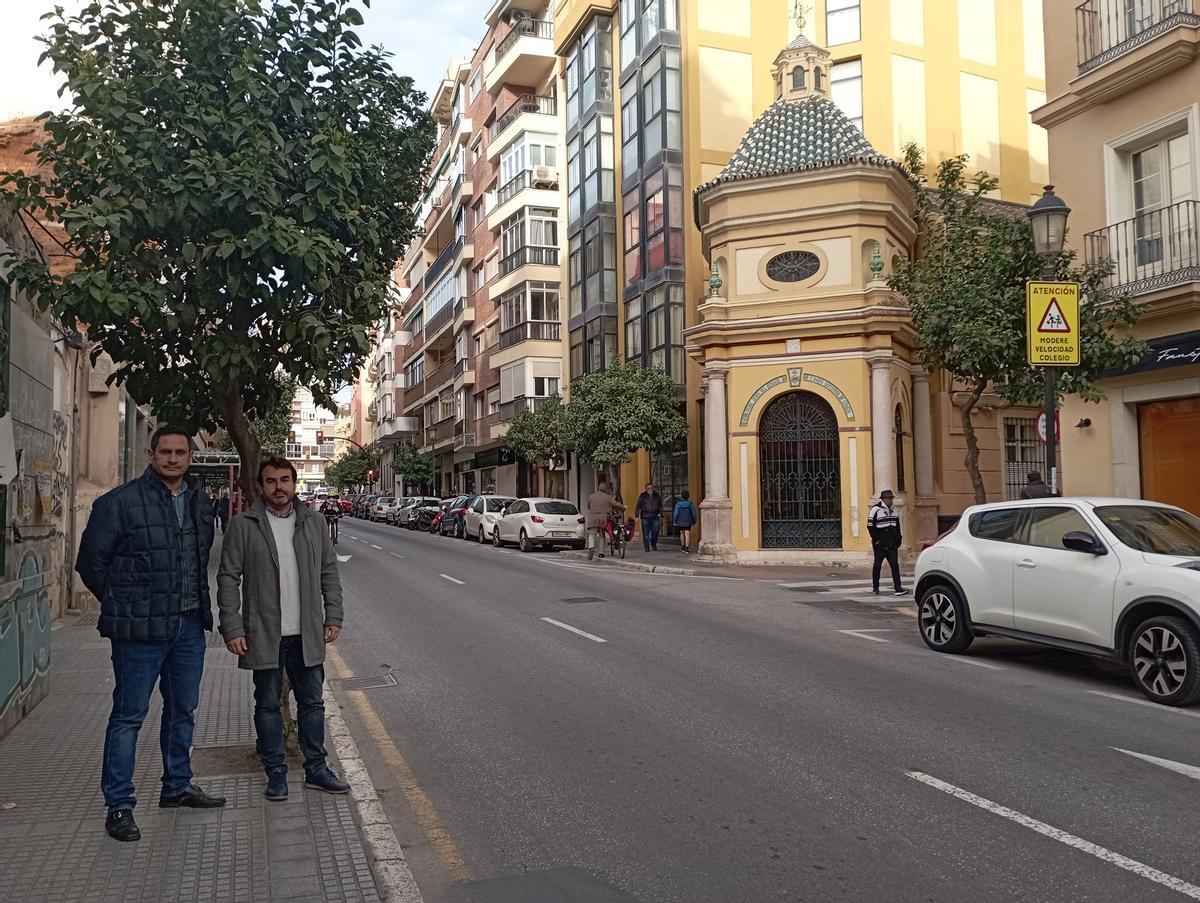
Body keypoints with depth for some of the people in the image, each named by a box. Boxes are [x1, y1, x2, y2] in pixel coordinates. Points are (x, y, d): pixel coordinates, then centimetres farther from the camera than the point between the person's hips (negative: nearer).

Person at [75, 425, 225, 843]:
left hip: (189, 626, 6)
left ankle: (177, 785, 32)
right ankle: (118, 806, 10)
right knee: (129, 715, 0)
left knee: (183, 710, 16)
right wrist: (124, 606, 1)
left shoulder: (200, 504, 9)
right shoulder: (119, 502, -10)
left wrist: (195, 603, 13)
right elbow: (90, 562, -5)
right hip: (140, 630, -6)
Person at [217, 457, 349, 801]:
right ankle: (276, 773, 22)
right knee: (268, 705, 9)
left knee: (312, 702, 10)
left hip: (307, 633, 3)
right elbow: (228, 578, -4)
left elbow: (329, 572, 10)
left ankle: (316, 768, 22)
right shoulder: (243, 525, -4)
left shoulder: (314, 522, 5)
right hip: (263, 634, -2)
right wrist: (232, 628, -10)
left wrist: (333, 616, 3)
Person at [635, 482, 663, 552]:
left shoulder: (657, 496, 11)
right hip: (645, 517, -2)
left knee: (655, 532, 1)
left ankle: (654, 545, 23)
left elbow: (660, 506, 18)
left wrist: (660, 514, 8)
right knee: (646, 533, -3)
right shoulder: (642, 496, 4)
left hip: (655, 517, 2)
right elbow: (638, 506, 3)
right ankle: (647, 547, 4)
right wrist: (636, 516, -3)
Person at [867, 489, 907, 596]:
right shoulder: (876, 510, -8)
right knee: (877, 565, 5)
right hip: (880, 545, -5)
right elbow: (870, 526, -10)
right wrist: (876, 539, -14)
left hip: (892, 544, 5)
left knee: (895, 565, -4)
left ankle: (898, 588, -7)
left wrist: (898, 538, 11)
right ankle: (875, 587, 17)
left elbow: (897, 526, 22)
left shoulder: (894, 511, 13)